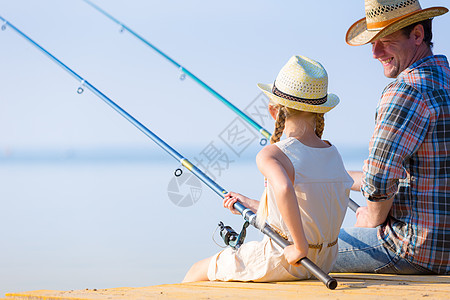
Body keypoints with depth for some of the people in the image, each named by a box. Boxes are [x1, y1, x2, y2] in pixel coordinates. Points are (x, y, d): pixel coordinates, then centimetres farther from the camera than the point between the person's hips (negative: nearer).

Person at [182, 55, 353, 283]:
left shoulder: (271, 155, -20)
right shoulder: (333, 154, 2)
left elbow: (284, 190, -43)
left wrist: (300, 247, -31)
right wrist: (252, 206, 23)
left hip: (283, 264, -7)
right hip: (324, 262, 7)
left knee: (197, 273, 15)